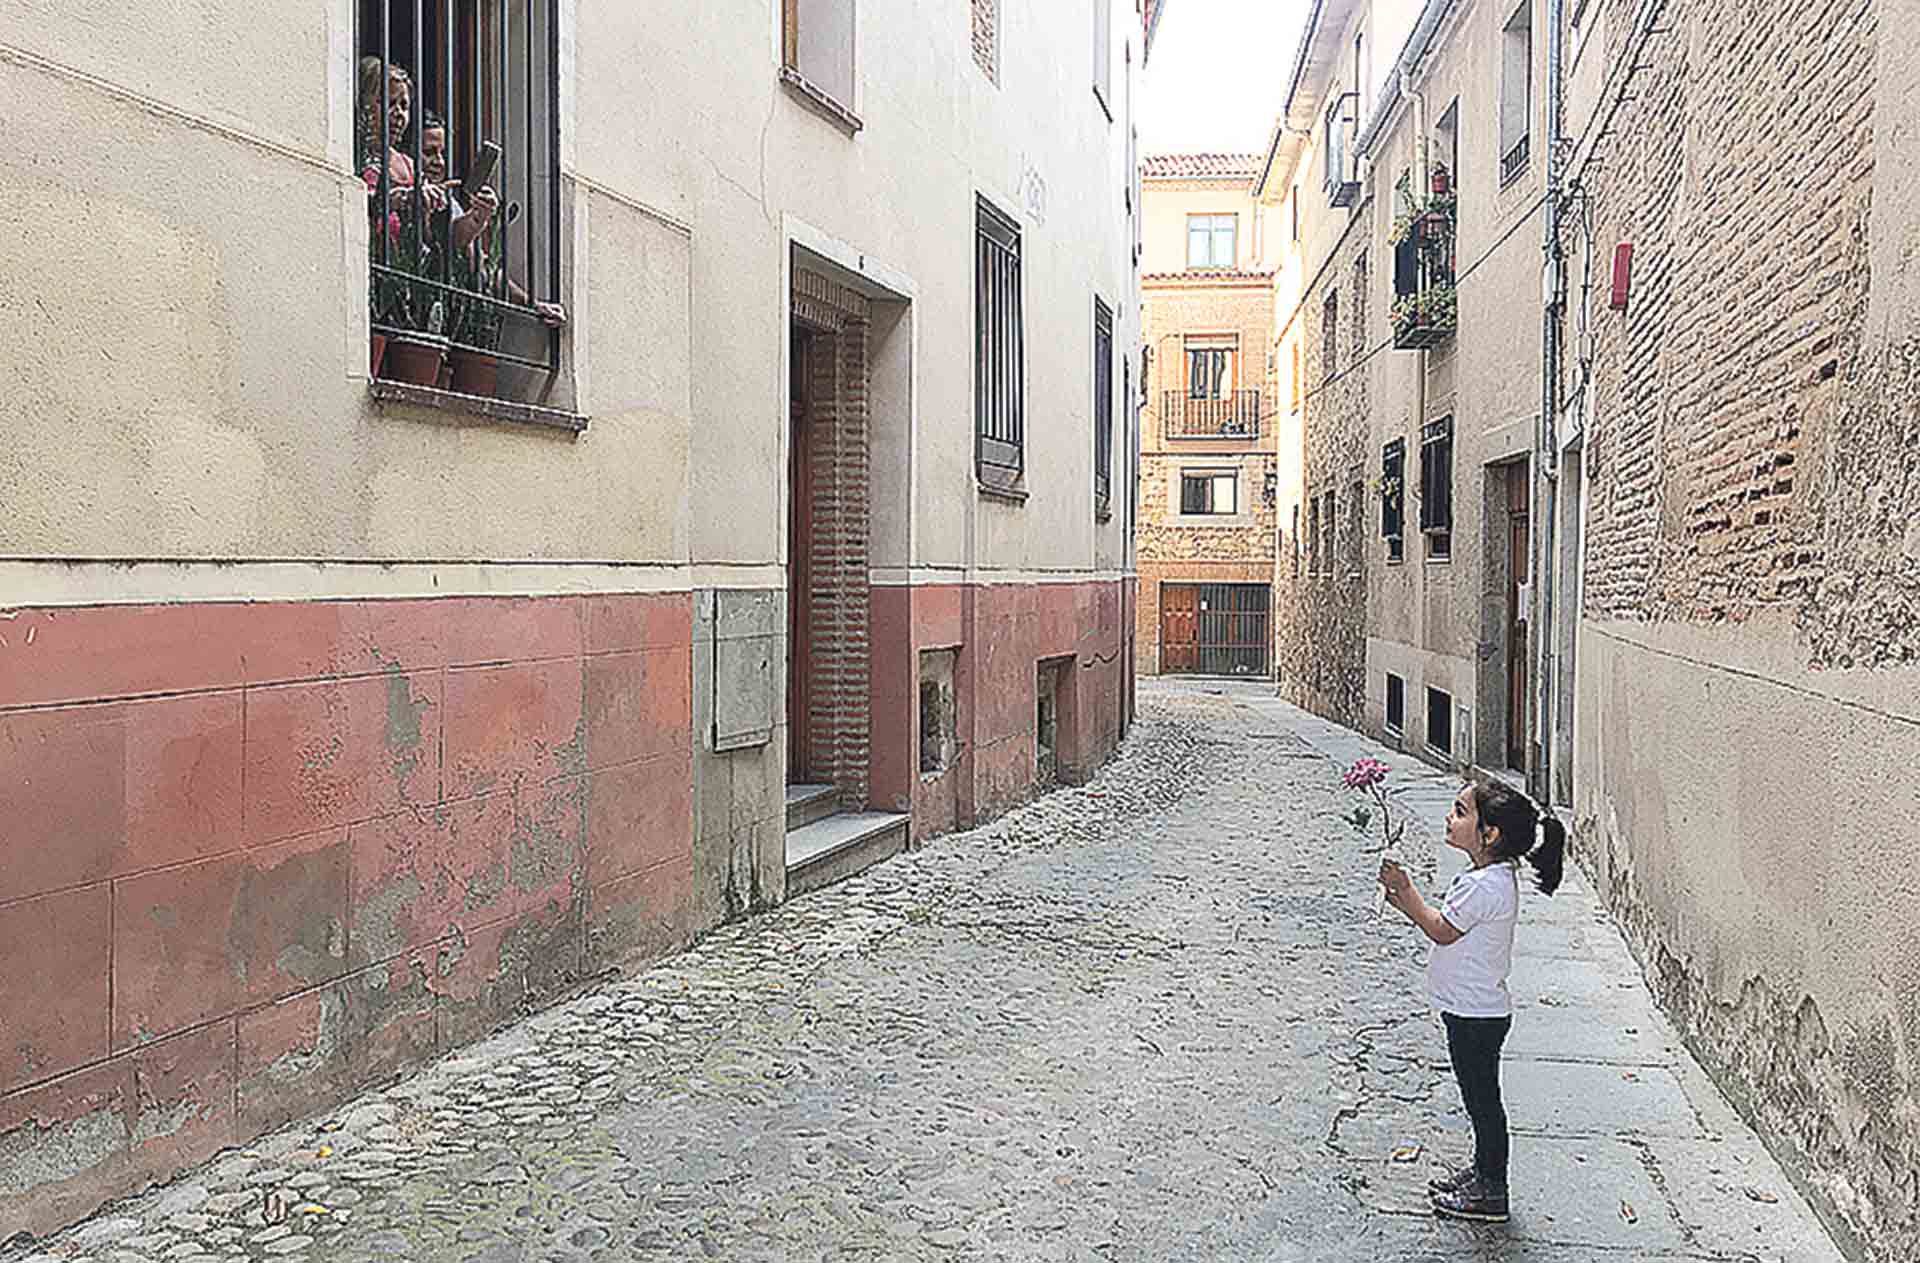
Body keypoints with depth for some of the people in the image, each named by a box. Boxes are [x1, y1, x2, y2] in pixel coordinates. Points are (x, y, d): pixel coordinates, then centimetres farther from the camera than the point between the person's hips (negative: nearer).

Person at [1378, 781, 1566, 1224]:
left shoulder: (1482, 886, -27)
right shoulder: (1499, 876, 5)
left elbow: (1442, 930, -18)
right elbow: (1450, 922, 13)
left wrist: (1404, 890, -11)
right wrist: (1407, 901, 5)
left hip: (1475, 1016, -10)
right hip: (1478, 1010, 10)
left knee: (1482, 1100, 3)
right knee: (1480, 1098, 21)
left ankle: (1491, 1195, 16)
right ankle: (1484, 1171, 36)